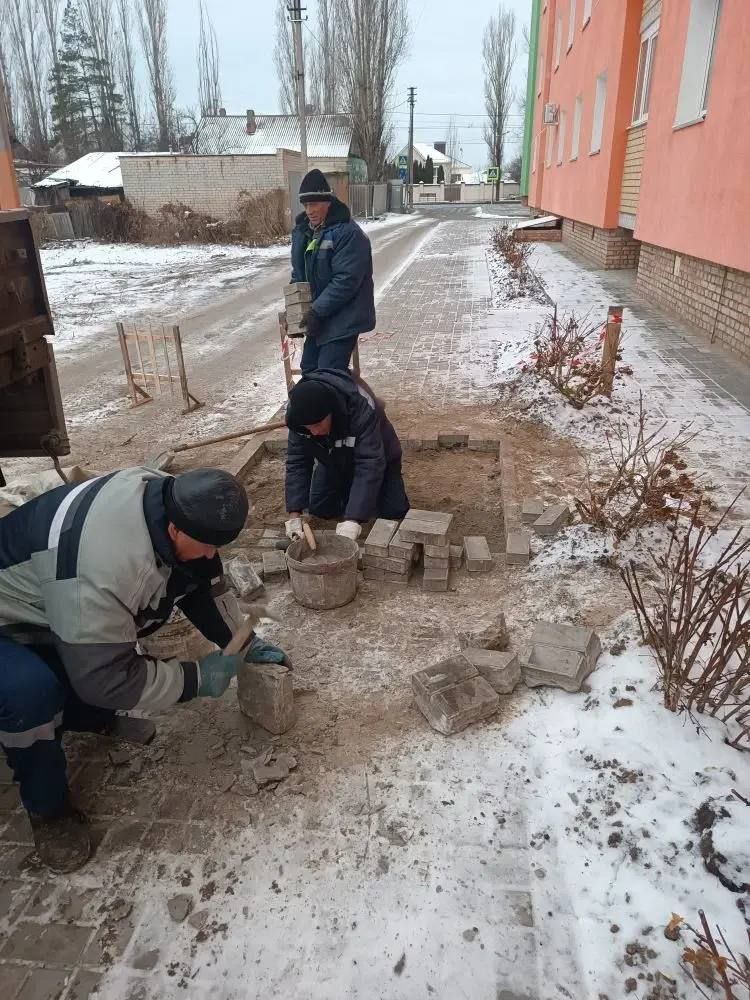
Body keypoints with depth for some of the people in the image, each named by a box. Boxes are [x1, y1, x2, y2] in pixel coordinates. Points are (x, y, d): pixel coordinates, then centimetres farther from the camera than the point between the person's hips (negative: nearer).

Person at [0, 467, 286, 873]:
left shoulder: (169, 501, -16)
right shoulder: (104, 565, -43)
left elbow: (204, 582, 0)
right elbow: (105, 676, -36)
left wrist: (244, 641, -2)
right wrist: (196, 679, -26)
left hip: (50, 604, 9)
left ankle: (84, 716, 29)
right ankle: (47, 807, -6)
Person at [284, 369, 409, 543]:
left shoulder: (362, 406, -43)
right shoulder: (298, 411, -29)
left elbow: (369, 464, -44)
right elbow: (297, 460, -24)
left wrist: (353, 520, -50)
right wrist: (295, 513, -32)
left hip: (376, 456, -3)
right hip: (334, 460, 3)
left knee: (394, 512, -12)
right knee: (319, 509, -5)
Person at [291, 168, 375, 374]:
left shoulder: (348, 233, -17)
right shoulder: (302, 230, 9)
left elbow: (346, 280, -23)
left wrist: (317, 311, -24)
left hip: (342, 321, -9)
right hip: (318, 318, 9)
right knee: (309, 368, 16)